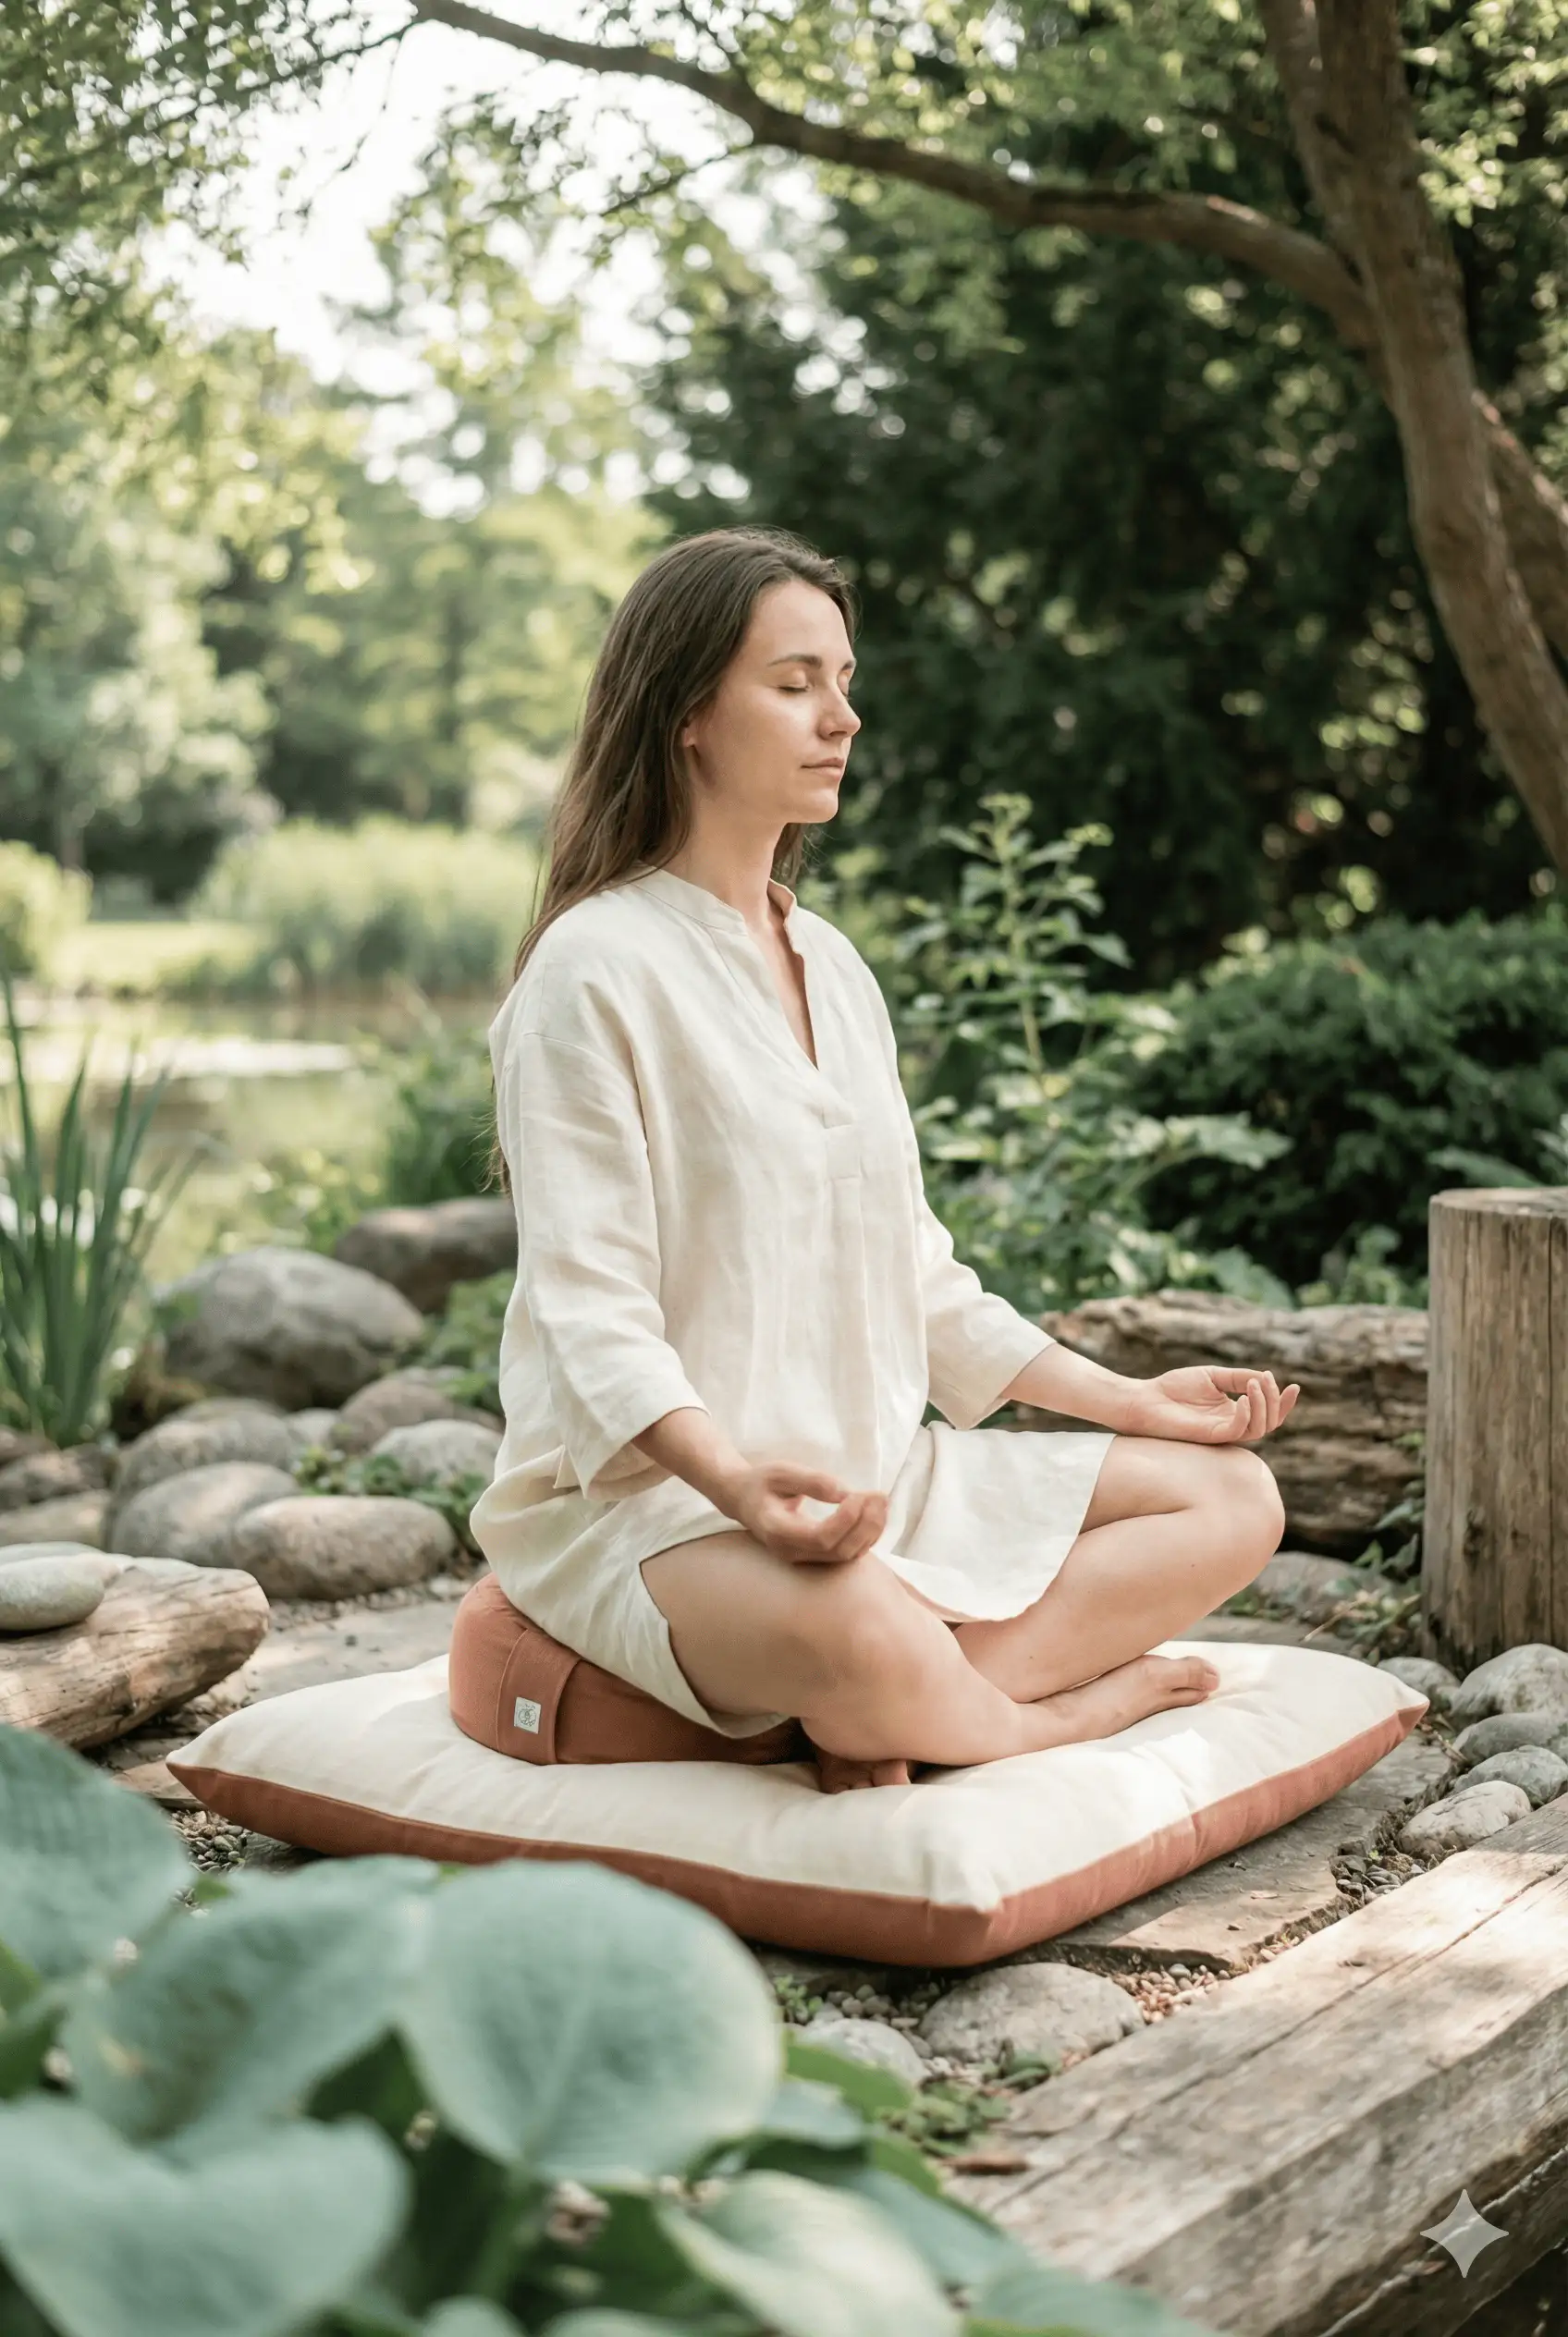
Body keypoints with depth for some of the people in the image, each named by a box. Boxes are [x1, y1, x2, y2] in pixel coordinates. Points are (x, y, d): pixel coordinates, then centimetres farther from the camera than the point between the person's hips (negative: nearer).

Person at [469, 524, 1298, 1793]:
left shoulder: (834, 965, 15)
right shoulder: (595, 968, -10)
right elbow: (589, 1312, -17)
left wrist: (1131, 1399, 12)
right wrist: (734, 1475, -34)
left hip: (875, 1475, 9)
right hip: (646, 1493, -8)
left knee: (1234, 1496, 0)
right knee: (859, 1635, -40)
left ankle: (891, 1720, -17)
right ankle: (1058, 1716, -6)